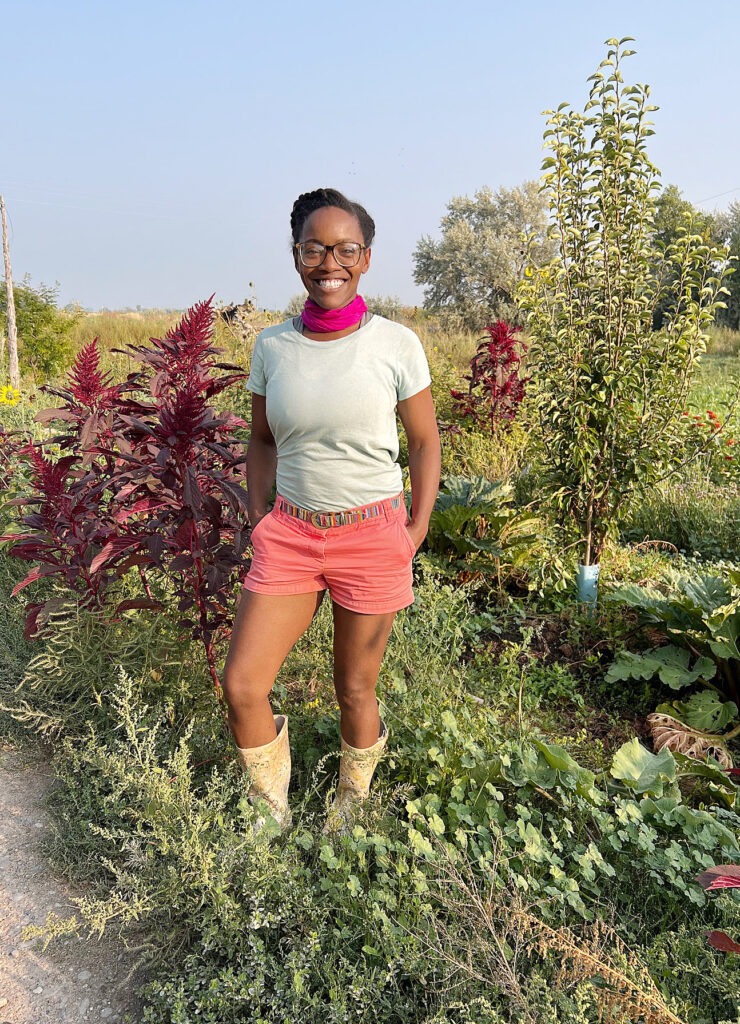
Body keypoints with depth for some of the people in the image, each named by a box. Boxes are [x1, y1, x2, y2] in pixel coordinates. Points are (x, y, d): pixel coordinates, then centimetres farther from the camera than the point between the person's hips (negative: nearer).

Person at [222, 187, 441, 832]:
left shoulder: (396, 344, -6)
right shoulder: (273, 346, 2)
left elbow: (425, 442, 2)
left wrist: (414, 538, -4)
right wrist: (260, 522, 4)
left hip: (372, 535, -2)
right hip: (290, 534, 3)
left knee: (355, 689, 9)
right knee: (242, 685, -2)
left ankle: (352, 803, 38)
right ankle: (273, 815, 25)